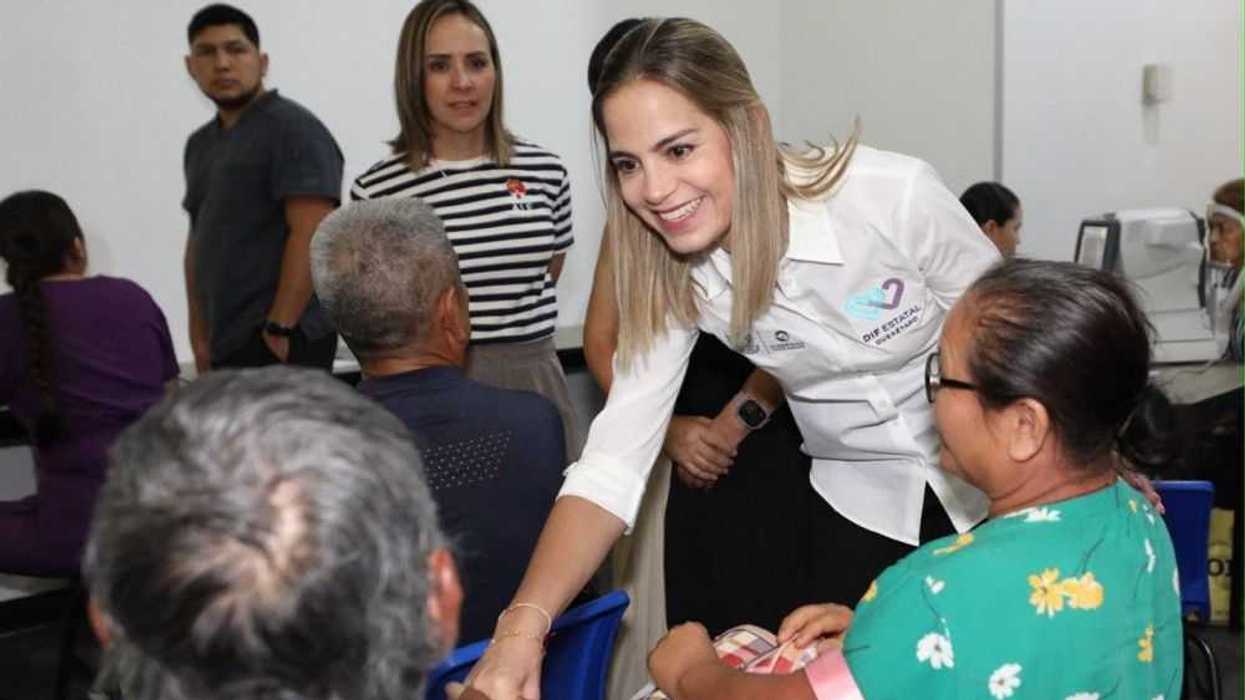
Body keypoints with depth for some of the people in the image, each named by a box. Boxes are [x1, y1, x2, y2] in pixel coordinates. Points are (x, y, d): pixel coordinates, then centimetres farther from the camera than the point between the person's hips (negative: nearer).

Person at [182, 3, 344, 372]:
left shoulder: (294, 129, -6)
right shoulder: (200, 144, 18)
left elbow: (311, 235, -15)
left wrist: (279, 329, -19)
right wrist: (199, 337, 14)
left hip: (280, 341, -7)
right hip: (224, 343, 7)